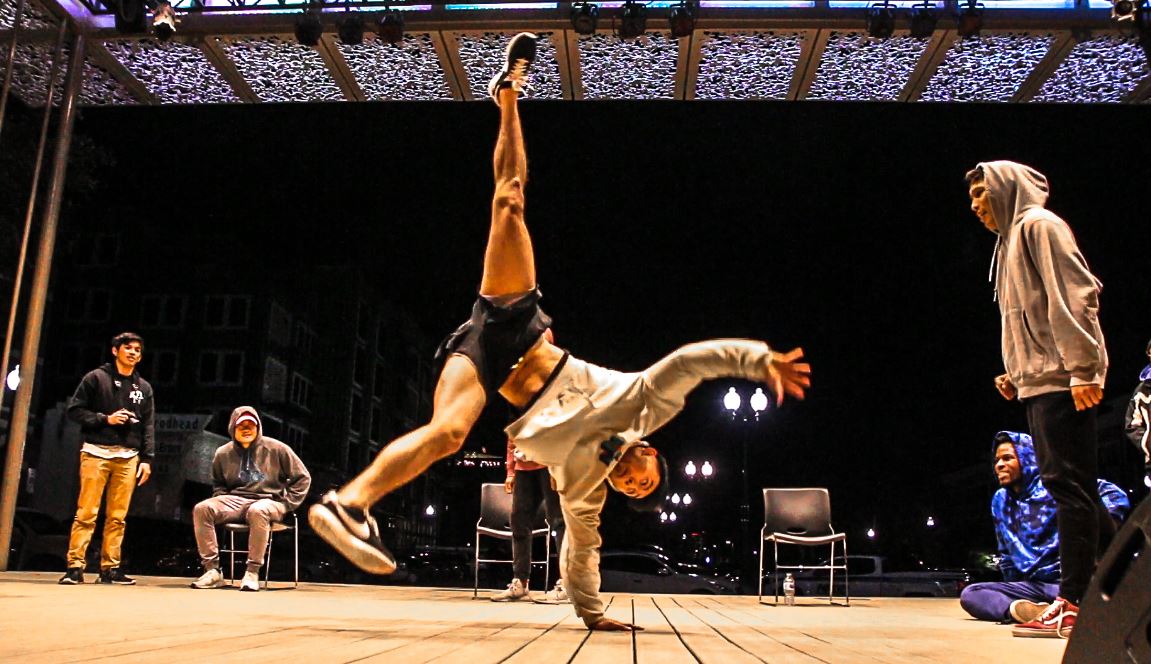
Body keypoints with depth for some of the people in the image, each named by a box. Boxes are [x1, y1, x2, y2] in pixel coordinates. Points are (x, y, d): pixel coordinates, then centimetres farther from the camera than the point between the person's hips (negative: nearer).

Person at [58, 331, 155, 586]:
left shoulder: (144, 388, 15)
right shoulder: (96, 378, 5)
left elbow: (148, 427, 12)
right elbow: (74, 410, 1)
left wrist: (146, 459, 4)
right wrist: (105, 419, -11)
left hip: (128, 457, 3)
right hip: (96, 452, -3)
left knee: (117, 517, 2)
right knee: (86, 513, -7)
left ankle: (110, 568, 6)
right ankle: (75, 566, -3)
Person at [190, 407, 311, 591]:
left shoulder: (276, 449, -1)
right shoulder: (223, 453, 8)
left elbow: (302, 478, 4)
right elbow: (217, 484, 26)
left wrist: (286, 504, -2)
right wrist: (222, 500, 5)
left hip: (268, 501, -4)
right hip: (235, 500, 4)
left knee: (258, 511, -40)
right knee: (201, 509, -23)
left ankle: (253, 572, -32)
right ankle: (212, 570, -22)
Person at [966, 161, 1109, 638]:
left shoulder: (1038, 225, -4)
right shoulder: (1012, 239, 24)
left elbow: (1075, 296, -15)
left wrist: (1083, 368, -22)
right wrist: (1017, 374, 17)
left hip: (1060, 380, -10)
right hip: (1039, 382, 10)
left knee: (1068, 484, -11)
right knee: (1065, 486, 7)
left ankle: (1073, 603, -12)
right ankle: (1076, 596, 9)